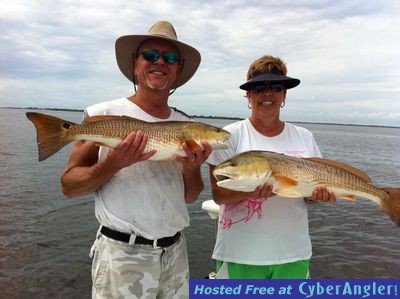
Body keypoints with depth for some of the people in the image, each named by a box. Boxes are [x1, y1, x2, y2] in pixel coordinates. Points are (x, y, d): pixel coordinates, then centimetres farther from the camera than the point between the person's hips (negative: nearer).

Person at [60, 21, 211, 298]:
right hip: (122, 253, -4)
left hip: (175, 251, 5)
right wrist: (114, 164, -23)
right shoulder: (103, 115, -9)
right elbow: (69, 185, -7)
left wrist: (191, 169, -13)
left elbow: (190, 197, 7)